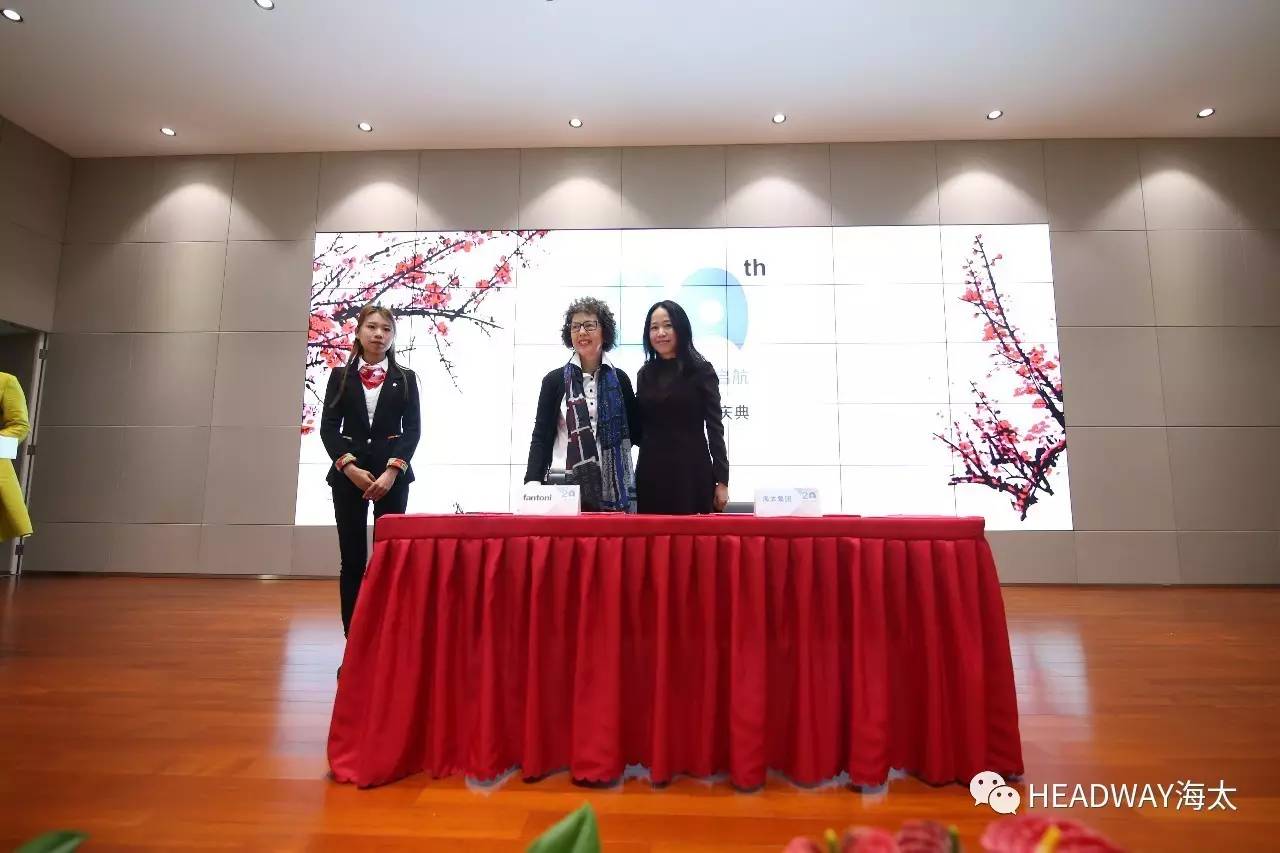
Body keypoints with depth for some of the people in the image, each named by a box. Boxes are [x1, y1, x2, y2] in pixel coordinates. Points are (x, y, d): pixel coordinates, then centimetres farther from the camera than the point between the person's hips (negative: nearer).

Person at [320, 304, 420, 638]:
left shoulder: (406, 378, 8)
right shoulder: (340, 376, 10)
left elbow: (413, 429, 0)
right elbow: (328, 428, 4)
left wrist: (392, 471, -13)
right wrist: (350, 467, -11)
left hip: (392, 474, -1)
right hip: (348, 474, 1)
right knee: (353, 560, 3)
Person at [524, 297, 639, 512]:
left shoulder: (620, 380, 9)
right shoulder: (554, 380, 6)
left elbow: (634, 434, 13)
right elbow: (541, 438, 4)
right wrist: (532, 484, -7)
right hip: (564, 487, -1)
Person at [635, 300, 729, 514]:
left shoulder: (701, 370, -1)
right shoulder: (645, 374, 10)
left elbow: (714, 427, -4)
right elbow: (640, 427, 14)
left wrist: (722, 480, -7)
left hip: (692, 473, -3)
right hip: (651, 474, 4)